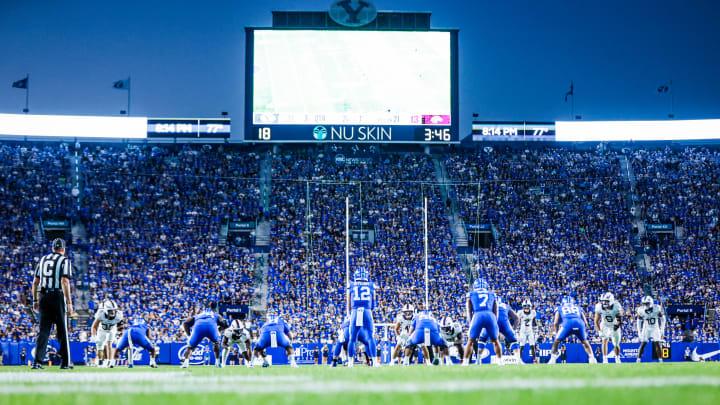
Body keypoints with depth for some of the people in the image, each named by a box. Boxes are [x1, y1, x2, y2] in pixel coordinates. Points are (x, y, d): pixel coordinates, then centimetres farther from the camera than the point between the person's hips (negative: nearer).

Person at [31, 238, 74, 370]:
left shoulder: (42, 259, 14)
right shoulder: (64, 260, -2)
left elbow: (35, 282, 13)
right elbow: (64, 281, -14)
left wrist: (35, 300, 18)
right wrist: (69, 302, -15)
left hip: (43, 297, 4)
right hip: (58, 296, -4)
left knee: (43, 330, 5)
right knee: (62, 331, 4)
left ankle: (37, 361, -6)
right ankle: (65, 362, 8)